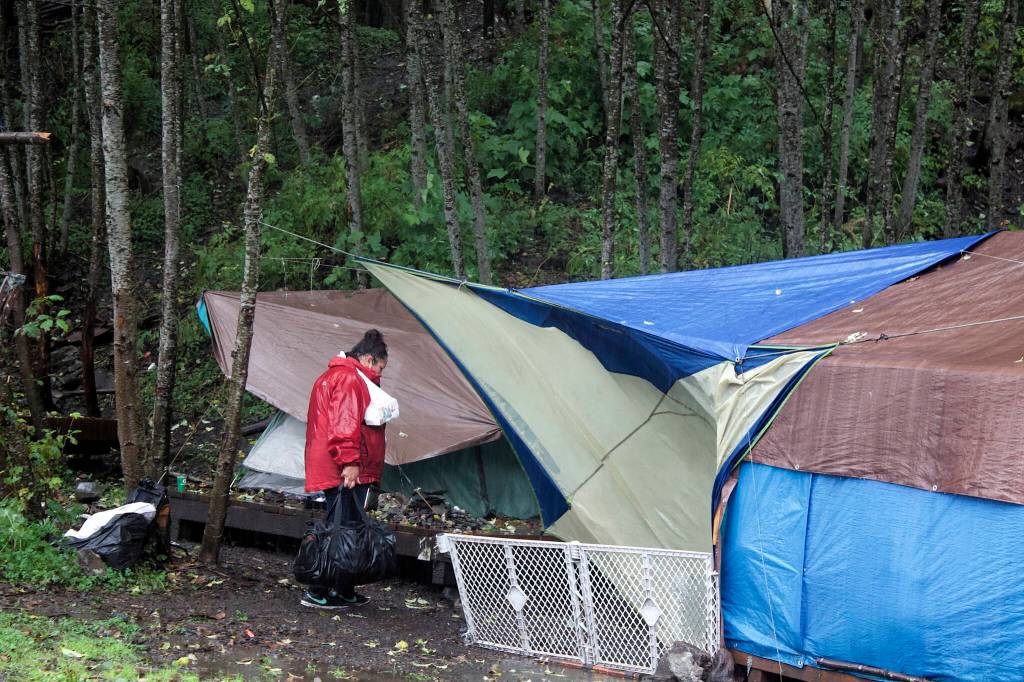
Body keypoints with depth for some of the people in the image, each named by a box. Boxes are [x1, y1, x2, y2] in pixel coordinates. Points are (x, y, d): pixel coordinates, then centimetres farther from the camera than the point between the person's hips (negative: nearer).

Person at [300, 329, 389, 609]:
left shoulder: (333, 376, 24)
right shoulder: (349, 379, -11)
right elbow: (344, 423, -21)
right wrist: (350, 462, -24)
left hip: (333, 469, 11)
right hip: (346, 472, -11)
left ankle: (344, 591, 19)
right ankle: (317, 592, -9)